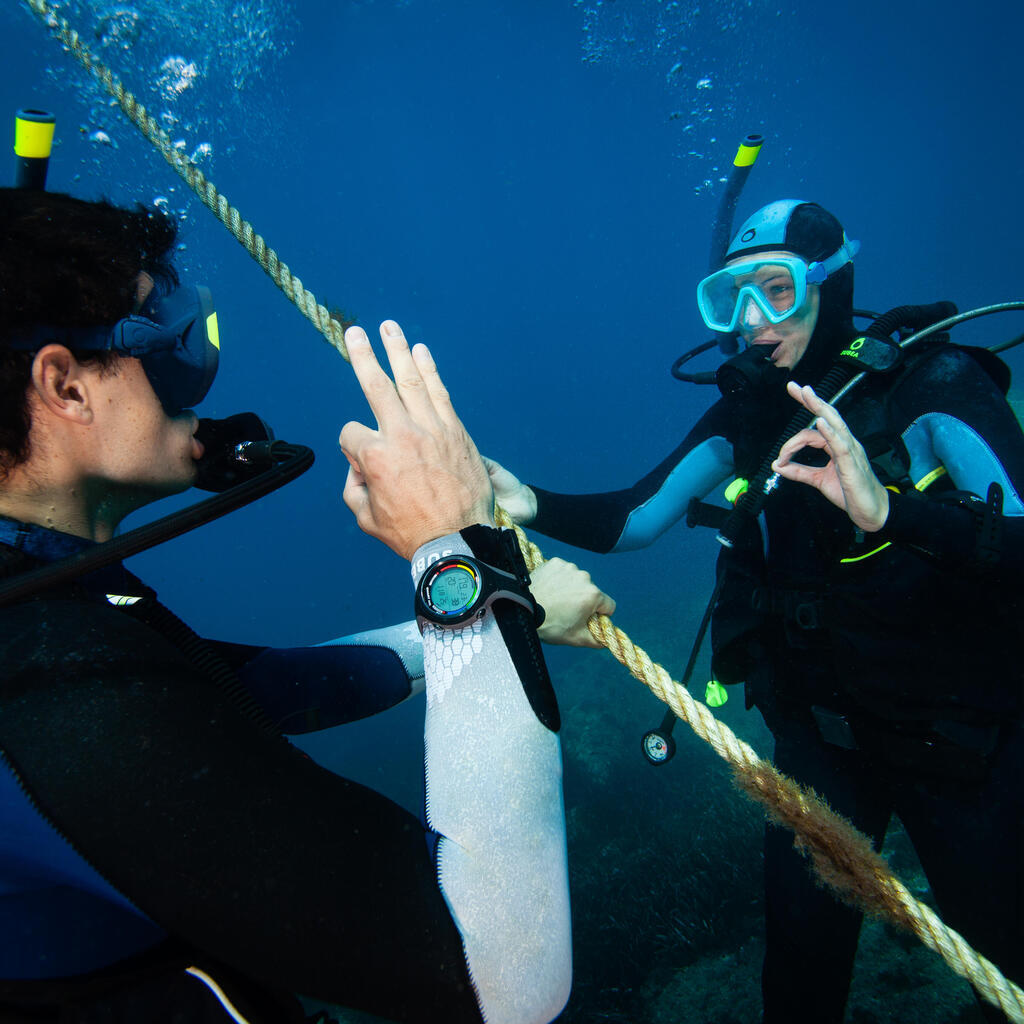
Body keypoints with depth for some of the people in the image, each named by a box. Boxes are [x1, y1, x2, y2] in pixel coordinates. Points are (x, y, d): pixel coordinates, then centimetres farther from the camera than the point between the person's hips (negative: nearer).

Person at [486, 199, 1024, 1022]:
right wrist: (531, 505, -29)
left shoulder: (934, 386, -18)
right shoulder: (749, 414, -6)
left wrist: (891, 510, -46)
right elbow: (635, 515, -12)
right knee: (802, 953, 13)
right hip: (822, 730, 3)